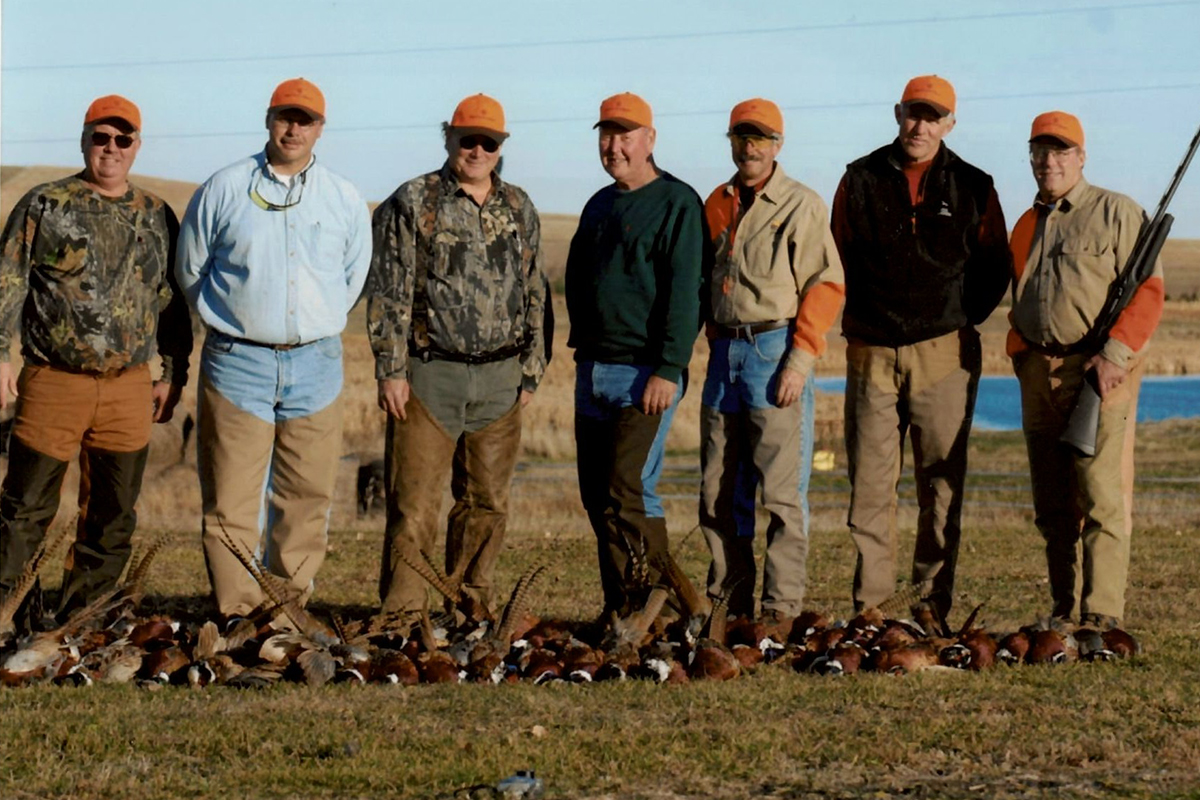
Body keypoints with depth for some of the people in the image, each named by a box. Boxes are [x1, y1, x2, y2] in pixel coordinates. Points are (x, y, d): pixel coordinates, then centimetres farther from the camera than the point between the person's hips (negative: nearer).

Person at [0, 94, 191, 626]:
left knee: (113, 518, 7)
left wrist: (174, 374, 11)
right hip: (53, 381, -3)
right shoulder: (45, 206, 1)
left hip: (129, 390, 4)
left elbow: (173, 299, 16)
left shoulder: (156, 217, 11)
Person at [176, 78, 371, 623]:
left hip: (315, 364, 2)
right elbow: (191, 271, 13)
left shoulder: (345, 201, 8)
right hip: (238, 362, -2)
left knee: (308, 495, 3)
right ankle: (238, 612, -2)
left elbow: (353, 278, 21)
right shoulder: (224, 190, 3)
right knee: (231, 497, -5)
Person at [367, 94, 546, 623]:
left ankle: (472, 603, 20)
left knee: (487, 501, 9)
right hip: (430, 375, -4)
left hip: (499, 377, 4)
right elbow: (389, 292, -4)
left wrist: (531, 371, 12)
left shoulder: (519, 210, 12)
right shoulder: (412, 204, -1)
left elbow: (533, 295, 17)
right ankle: (402, 613, -3)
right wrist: (390, 371, -9)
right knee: (414, 503, -6)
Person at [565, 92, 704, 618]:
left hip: (646, 374, -8)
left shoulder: (676, 203, -6)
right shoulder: (599, 206, 17)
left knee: (629, 491, -15)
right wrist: (582, 344, 15)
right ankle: (620, 608, 11)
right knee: (596, 497, 6)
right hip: (593, 372, 8)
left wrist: (668, 369, -19)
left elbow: (683, 293, -13)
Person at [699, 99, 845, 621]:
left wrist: (799, 361, -15)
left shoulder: (802, 206, -4)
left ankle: (781, 609, -4)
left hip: (776, 349, -6)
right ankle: (729, 602, 15)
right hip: (725, 354, 6)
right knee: (718, 493, 8)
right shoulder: (716, 205, 14)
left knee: (782, 492, -6)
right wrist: (715, 330, 11)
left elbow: (826, 285, -9)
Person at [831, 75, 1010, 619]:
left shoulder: (973, 188, 6)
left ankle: (935, 607, 7)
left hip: (944, 354, 0)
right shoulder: (861, 180, 7)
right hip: (872, 352, 0)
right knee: (869, 484, -1)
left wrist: (960, 322, 4)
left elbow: (994, 269, 13)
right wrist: (859, 319, 8)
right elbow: (838, 261, 15)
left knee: (942, 487, 1)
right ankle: (870, 608, 3)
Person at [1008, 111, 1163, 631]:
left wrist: (1115, 353, -15)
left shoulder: (1117, 213, 0)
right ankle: (1064, 614, 12)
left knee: (1102, 498, -11)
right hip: (1039, 374, 6)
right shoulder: (1026, 227, 20)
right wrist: (1020, 355, 11)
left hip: (1100, 373, -6)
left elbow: (1147, 290, -6)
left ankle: (1103, 617, -13)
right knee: (1052, 506, 7)